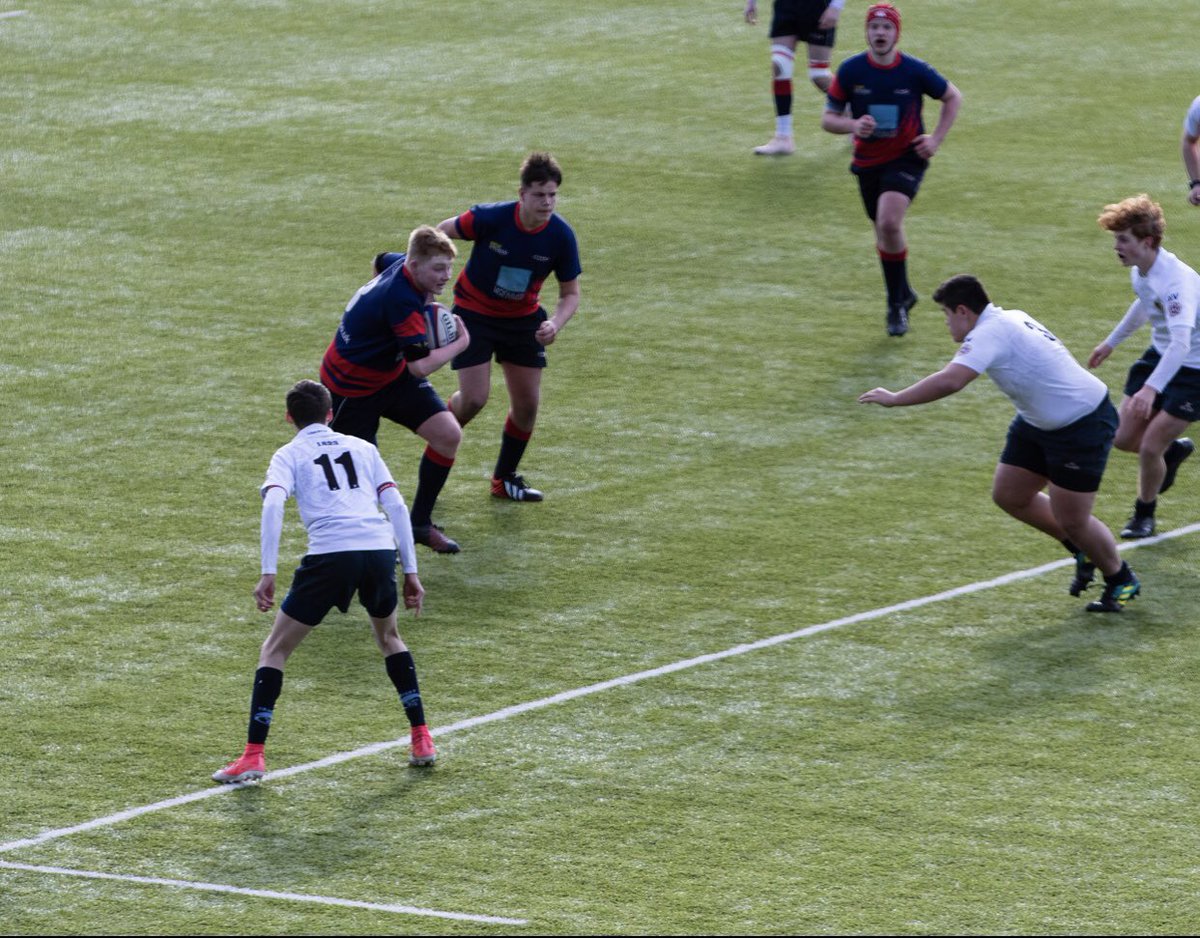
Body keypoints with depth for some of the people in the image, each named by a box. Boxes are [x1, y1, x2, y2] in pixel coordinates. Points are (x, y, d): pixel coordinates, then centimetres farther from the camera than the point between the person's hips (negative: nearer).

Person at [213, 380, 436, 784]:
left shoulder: (289, 455, 15)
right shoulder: (362, 448, 24)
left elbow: (273, 504, -5)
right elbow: (396, 506, 16)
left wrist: (267, 574, -9)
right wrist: (410, 572, 18)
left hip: (330, 553, -3)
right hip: (380, 549, 3)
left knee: (275, 649, 9)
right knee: (389, 637, 32)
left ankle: (253, 756, -1)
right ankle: (422, 740, 27)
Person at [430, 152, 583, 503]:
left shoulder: (561, 236, -18)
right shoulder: (490, 218, -27)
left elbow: (570, 293, -7)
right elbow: (443, 231, -8)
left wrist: (555, 323, -26)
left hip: (523, 318, 3)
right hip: (474, 312, -3)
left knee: (527, 403, 1)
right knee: (474, 399, -13)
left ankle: (505, 478, 24)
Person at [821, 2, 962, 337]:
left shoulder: (914, 71, -11)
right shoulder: (851, 70, -7)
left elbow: (953, 98, 7)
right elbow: (828, 118, -1)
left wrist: (936, 139, -4)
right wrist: (854, 126, -22)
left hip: (906, 158, -3)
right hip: (867, 162, 3)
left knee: (889, 223, -24)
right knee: (884, 232, 14)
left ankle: (897, 302, -8)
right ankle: (902, 296, 37)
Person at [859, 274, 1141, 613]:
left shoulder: (990, 333, -25)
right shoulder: (1009, 318, 3)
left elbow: (950, 382, -37)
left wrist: (894, 398, -29)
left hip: (1083, 425, -10)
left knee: (1071, 521, -3)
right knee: (1009, 496, 11)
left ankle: (1121, 581, 22)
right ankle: (1082, 551, 28)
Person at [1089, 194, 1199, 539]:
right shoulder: (1140, 270, -6)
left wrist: (1151, 388, -58)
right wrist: (1111, 342, 31)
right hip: (1159, 355, 8)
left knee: (1150, 447, -7)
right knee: (1125, 437, 7)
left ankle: (1144, 514, 19)